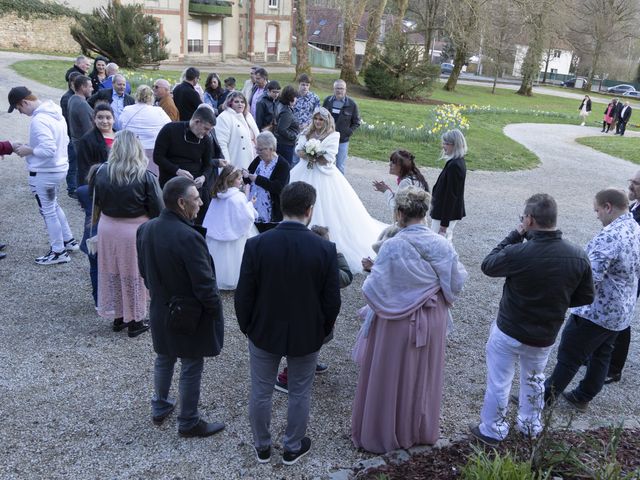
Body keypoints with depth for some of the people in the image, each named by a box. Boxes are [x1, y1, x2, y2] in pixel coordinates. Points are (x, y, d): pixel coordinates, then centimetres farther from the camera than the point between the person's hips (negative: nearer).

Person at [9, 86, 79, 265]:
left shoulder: (39, 120, -24)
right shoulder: (56, 112, 5)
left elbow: (48, 150, -30)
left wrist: (29, 151, -13)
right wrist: (31, 146, 10)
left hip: (43, 173, -9)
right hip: (59, 167, 9)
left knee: (48, 211, 5)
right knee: (54, 206, 25)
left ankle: (59, 252, 17)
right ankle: (69, 241, 34)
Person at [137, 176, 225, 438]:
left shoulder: (146, 229, -6)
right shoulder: (188, 237, -30)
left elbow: (144, 270, 8)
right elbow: (204, 284, -25)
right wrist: (215, 309, -9)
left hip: (160, 311, 7)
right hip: (190, 315, -7)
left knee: (164, 360, 26)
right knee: (191, 369, 11)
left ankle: (160, 409, 44)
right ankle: (189, 423, 28)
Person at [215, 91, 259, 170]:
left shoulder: (248, 116, 17)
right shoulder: (224, 117, -7)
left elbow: (257, 139, 21)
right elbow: (221, 144, -16)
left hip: (251, 165, 7)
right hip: (235, 167, -7)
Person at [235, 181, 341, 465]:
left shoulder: (256, 245, -17)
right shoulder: (326, 249, -18)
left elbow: (243, 296, -10)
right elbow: (332, 300, -10)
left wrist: (247, 327, 8)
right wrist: (322, 332, 8)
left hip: (264, 333, 1)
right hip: (307, 336, 0)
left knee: (261, 392, 19)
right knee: (299, 394, 19)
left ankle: (262, 447, 38)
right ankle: (293, 448, 37)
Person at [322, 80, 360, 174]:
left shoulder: (351, 104, -6)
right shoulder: (327, 101, 1)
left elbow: (356, 122, 3)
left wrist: (348, 132, -8)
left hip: (342, 141, -2)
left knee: (340, 167, 5)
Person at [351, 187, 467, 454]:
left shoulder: (393, 246, -22)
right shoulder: (442, 245, -9)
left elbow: (375, 290, -21)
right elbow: (456, 283, -2)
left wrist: (371, 270, -1)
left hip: (397, 322, -4)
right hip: (433, 321, 4)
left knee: (389, 377, 13)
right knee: (424, 375, 22)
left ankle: (382, 434, 29)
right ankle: (422, 430, 41)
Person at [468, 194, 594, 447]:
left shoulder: (518, 253, -28)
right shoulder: (578, 256, -14)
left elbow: (487, 265, -8)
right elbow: (585, 297, -1)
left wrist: (515, 235, -6)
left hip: (509, 331, -4)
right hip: (546, 335, 4)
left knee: (498, 382, 15)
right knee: (534, 379, 28)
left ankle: (492, 431, 31)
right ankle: (530, 426, 46)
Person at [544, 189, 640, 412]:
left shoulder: (609, 237, -28)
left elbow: (591, 278, -33)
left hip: (596, 311, -9)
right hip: (621, 311, 9)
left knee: (569, 357, 5)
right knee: (601, 356, 20)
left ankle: (545, 397, 18)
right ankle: (582, 397, 35)